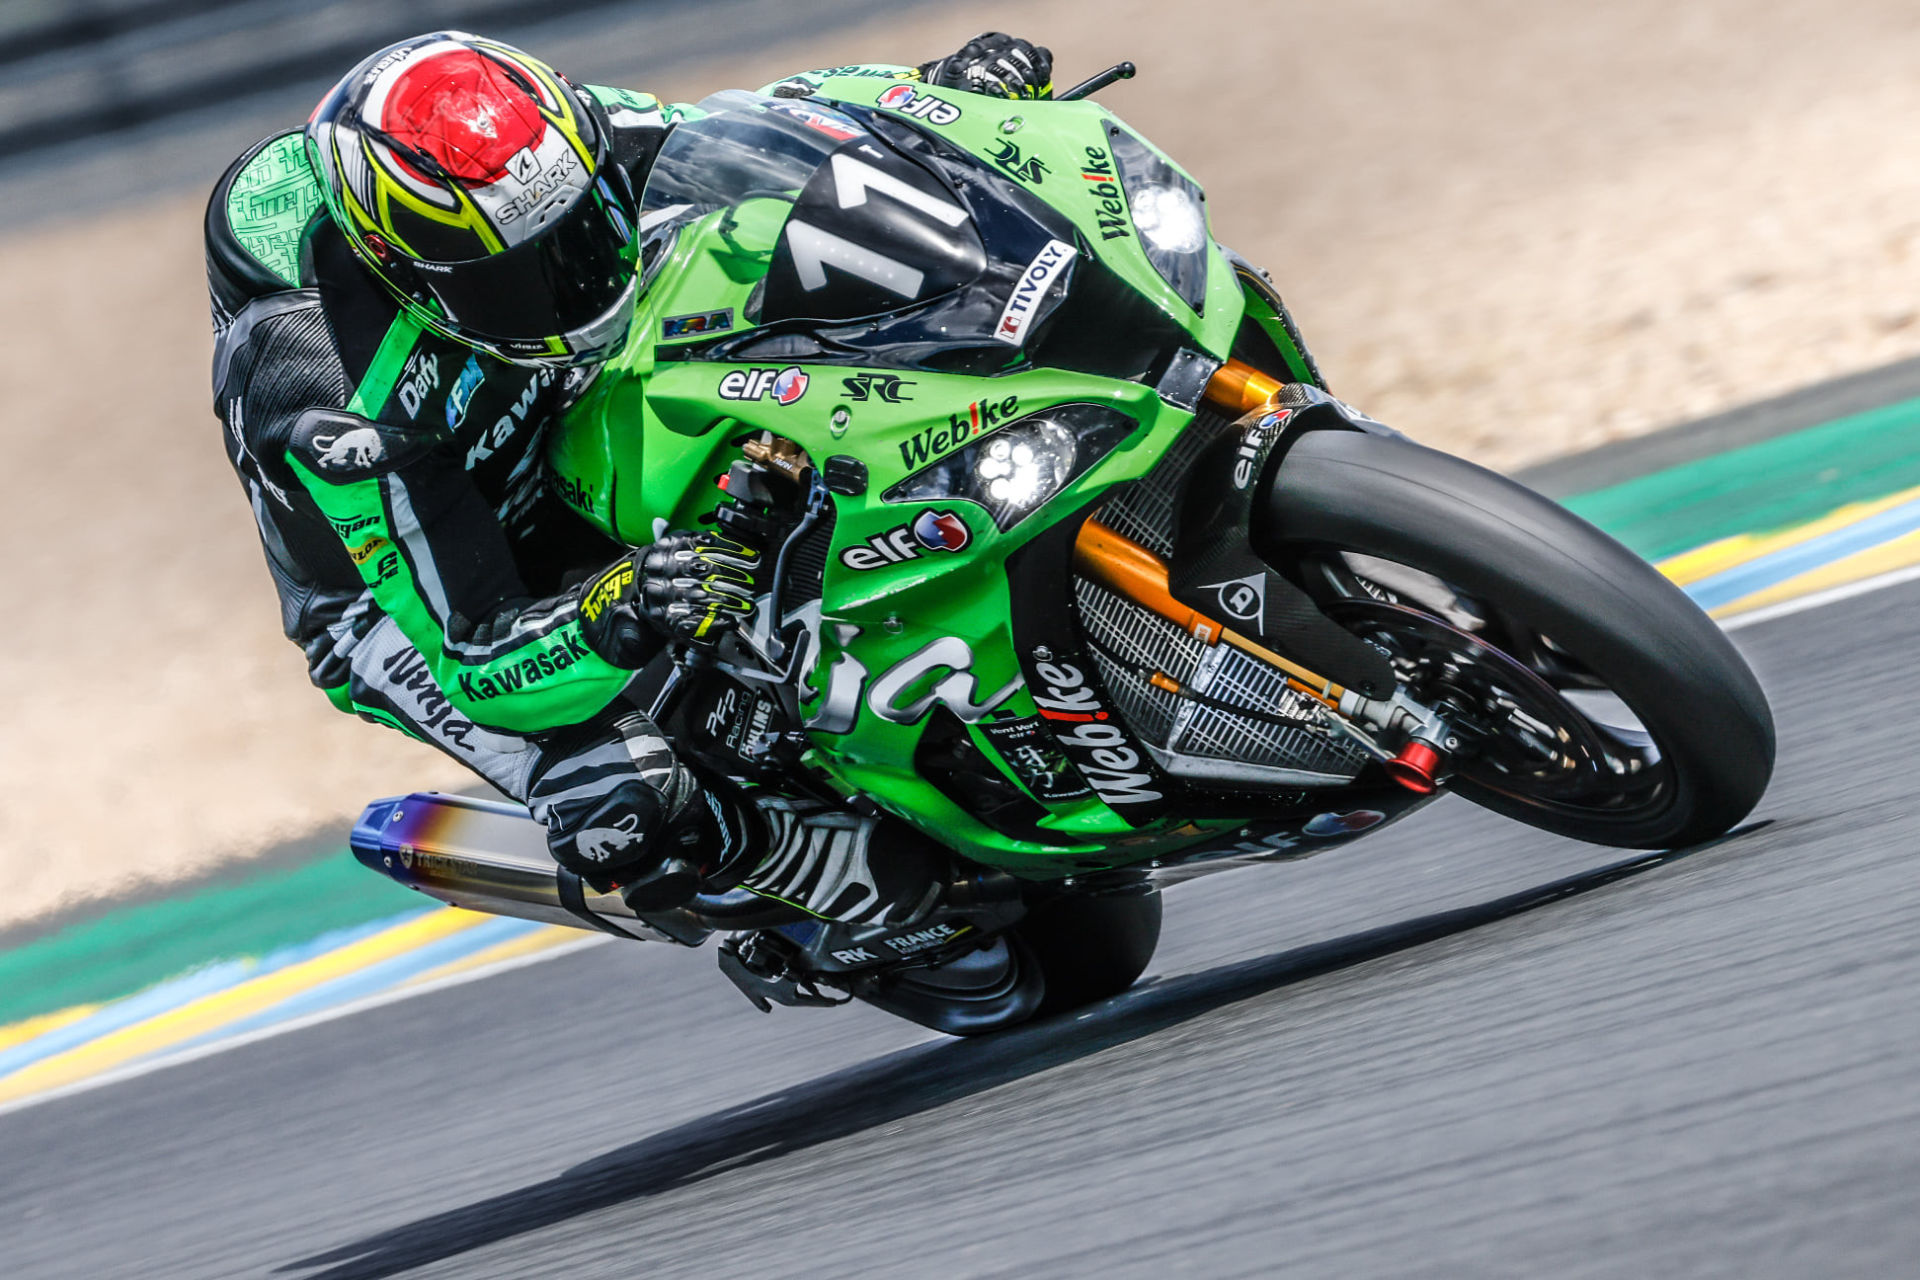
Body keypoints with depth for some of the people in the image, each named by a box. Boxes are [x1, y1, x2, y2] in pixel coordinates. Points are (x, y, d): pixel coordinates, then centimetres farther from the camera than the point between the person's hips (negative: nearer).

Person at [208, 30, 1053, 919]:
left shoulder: (563, 145, -25)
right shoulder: (336, 415, -40)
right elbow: (478, 664, -37)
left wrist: (933, 90, -24)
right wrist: (620, 619, -57)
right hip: (400, 595, -7)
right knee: (636, 806, -32)